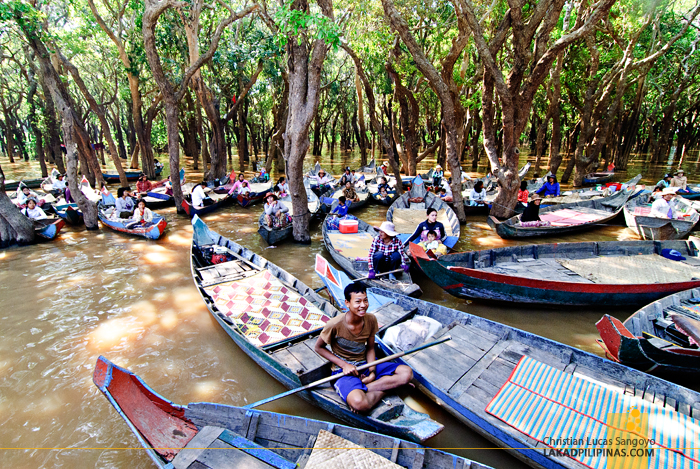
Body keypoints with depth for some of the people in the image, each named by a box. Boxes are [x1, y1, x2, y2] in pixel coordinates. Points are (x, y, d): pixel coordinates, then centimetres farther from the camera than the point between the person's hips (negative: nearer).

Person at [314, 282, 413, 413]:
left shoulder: (371, 320, -7)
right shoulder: (335, 325, -20)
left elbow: (370, 348, 5)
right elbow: (318, 348, -6)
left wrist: (372, 372, -12)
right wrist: (344, 364, -15)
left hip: (366, 363, 6)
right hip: (344, 370, -6)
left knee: (407, 373, -14)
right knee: (359, 403, -38)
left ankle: (364, 388, -16)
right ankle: (384, 387, -10)